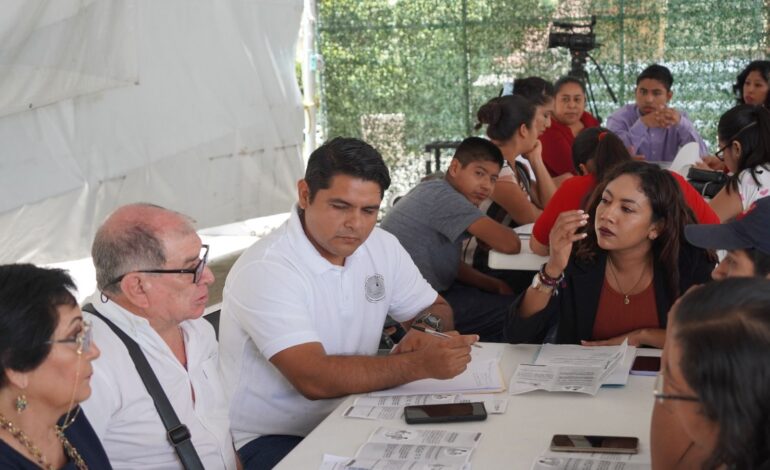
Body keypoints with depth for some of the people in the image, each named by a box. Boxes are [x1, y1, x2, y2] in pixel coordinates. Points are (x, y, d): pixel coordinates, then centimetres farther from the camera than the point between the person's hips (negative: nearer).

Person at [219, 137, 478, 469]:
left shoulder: (382, 247, 2)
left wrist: (426, 328, -9)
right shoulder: (265, 270, -21)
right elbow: (314, 379, -29)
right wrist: (420, 363, -32)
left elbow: (436, 309, 15)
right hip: (271, 438, -7)